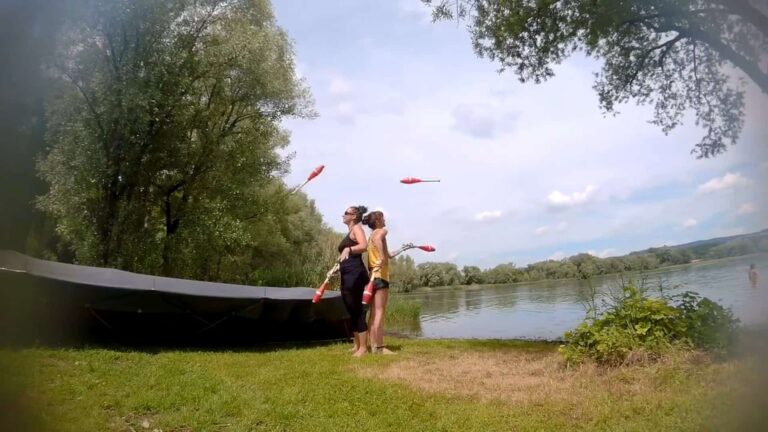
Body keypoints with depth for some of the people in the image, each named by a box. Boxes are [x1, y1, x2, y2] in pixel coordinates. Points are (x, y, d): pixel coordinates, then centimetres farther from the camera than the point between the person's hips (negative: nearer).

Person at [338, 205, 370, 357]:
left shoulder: (357, 228, -4)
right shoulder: (349, 232, 23)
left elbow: (364, 245, -23)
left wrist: (348, 249, -33)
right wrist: (338, 266, 22)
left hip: (355, 273, -10)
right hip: (347, 274, 10)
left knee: (357, 309, -8)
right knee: (351, 310, 12)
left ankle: (363, 347, -4)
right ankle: (357, 345, 20)